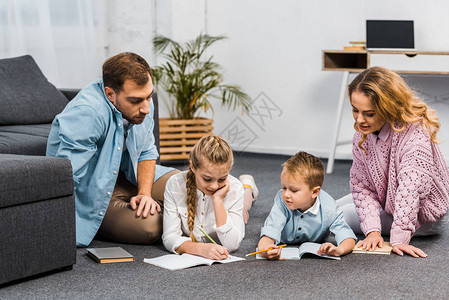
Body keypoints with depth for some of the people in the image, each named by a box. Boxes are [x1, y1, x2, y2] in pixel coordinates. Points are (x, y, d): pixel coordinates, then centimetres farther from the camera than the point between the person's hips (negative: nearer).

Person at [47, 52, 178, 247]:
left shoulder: (141, 105, -8)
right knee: (149, 227, -27)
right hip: (91, 194, -7)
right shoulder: (87, 114, -33)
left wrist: (144, 193, -11)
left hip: (126, 176, 8)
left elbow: (146, 152, 7)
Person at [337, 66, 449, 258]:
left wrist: (399, 238, -46)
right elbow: (361, 185, -12)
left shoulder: (415, 136, -35)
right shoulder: (362, 133, -13)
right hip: (386, 201, 7)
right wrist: (372, 230, -24)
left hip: (421, 216, -7)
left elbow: (410, 190, -42)